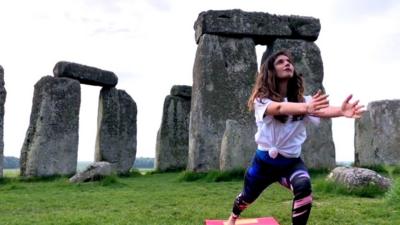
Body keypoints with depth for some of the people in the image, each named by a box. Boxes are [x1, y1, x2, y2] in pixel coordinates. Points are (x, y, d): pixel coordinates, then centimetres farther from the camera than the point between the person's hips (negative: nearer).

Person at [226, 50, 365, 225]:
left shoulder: (301, 99, -6)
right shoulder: (262, 99, -14)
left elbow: (321, 111, -28)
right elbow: (279, 108, -38)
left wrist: (340, 111, -51)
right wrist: (305, 107, -58)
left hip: (292, 161, 1)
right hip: (265, 160, -1)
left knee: (304, 187, -32)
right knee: (247, 197, 21)